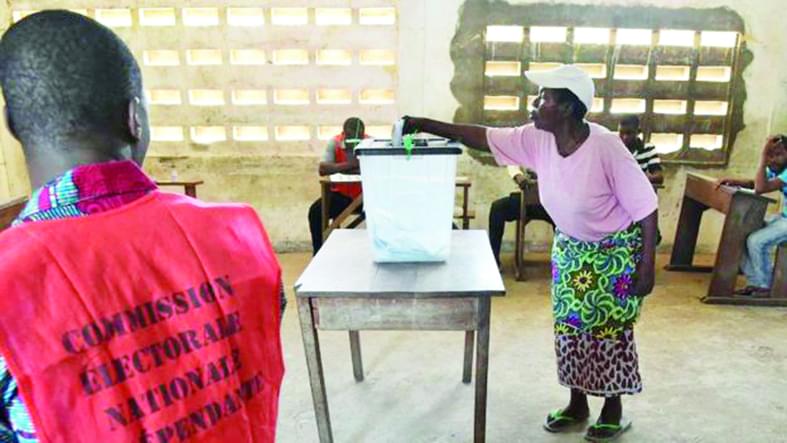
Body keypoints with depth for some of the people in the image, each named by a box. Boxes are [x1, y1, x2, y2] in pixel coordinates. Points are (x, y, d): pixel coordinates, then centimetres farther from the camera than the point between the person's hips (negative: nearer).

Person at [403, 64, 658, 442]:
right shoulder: (537, 139, -15)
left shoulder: (606, 148, -31)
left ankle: (613, 409, 26)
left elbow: (646, 207, -23)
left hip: (617, 249, -6)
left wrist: (647, 266, -21)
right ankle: (577, 403, 29)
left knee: (609, 329, 4)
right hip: (571, 246, 6)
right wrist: (426, 125, -15)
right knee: (569, 325, 10)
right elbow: (483, 137, -9)